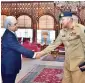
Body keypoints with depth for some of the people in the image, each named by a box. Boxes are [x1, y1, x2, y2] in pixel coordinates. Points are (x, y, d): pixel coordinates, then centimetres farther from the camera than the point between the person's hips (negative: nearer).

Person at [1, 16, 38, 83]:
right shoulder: (8, 36, -24)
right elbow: (19, 48, -28)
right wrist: (33, 54, -26)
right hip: (8, 66, -10)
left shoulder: (10, 34, 9)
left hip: (11, 66, 10)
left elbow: (18, 48, 14)